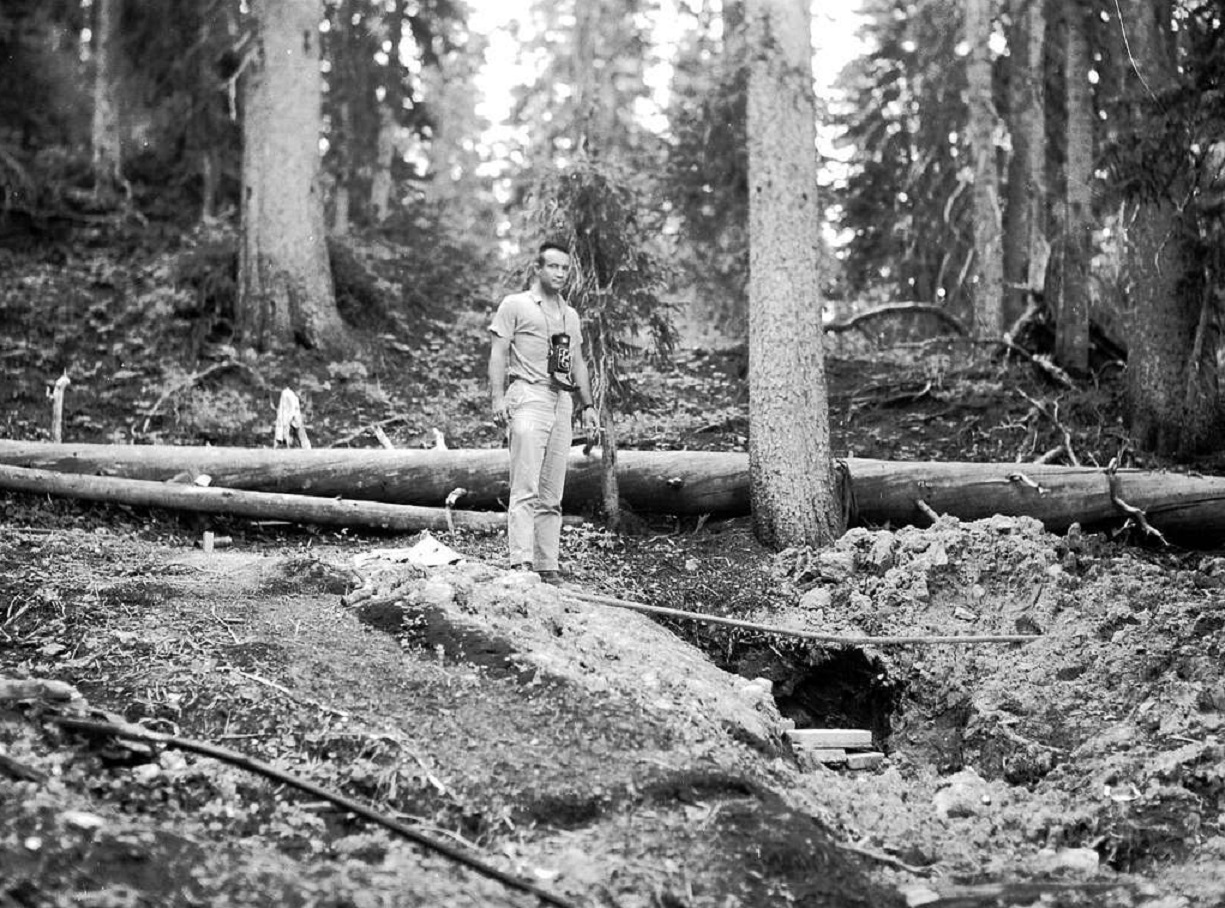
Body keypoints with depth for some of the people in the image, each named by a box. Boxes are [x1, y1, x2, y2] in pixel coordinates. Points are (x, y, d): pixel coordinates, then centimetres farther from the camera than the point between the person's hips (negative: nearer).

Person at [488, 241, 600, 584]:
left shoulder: (570, 315, 23)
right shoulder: (514, 305, 4)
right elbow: (498, 353, -2)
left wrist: (587, 405, 18)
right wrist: (497, 398, -13)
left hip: (563, 401, 6)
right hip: (528, 397, -6)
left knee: (552, 495, 4)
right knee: (526, 487, -17)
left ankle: (547, 566, 5)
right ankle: (521, 561, -23)